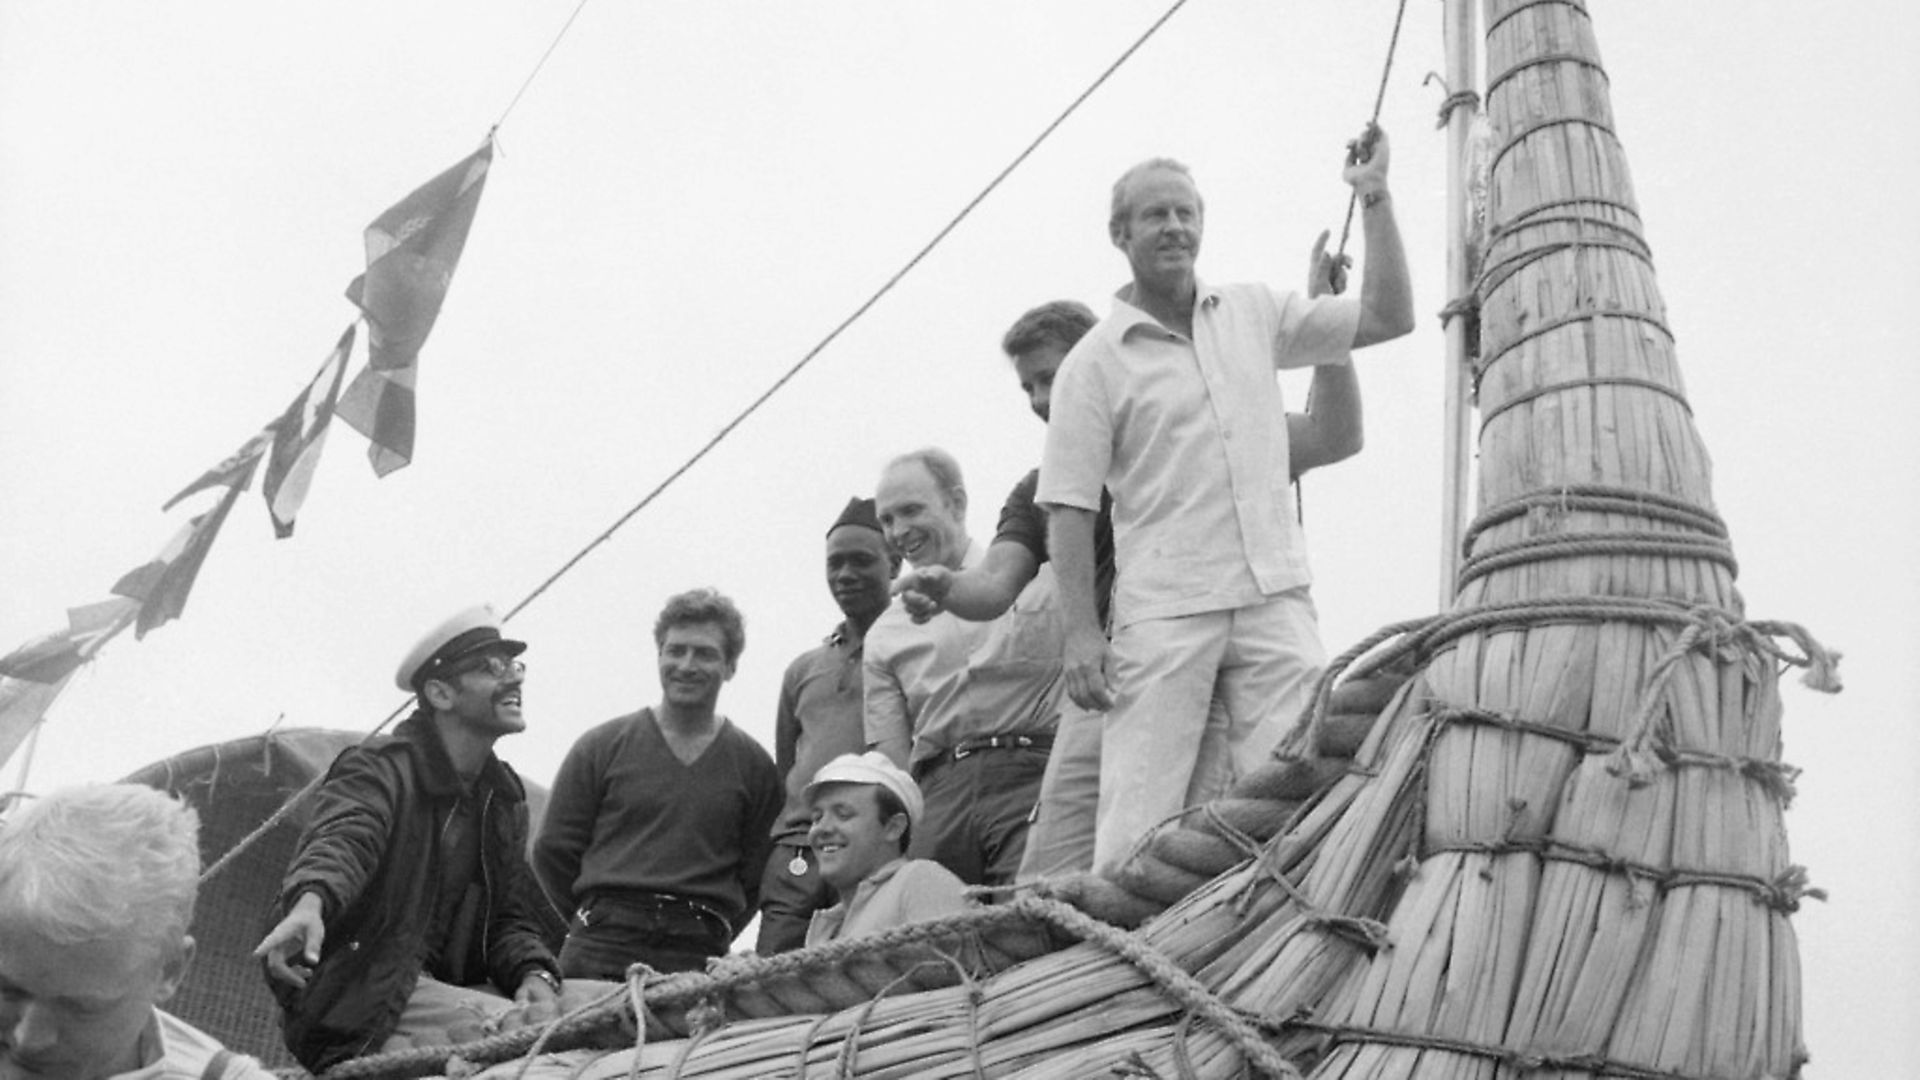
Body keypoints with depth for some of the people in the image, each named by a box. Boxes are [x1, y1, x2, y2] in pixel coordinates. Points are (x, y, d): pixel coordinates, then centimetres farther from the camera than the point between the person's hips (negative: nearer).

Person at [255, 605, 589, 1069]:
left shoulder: (504, 797, 15)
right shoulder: (378, 768, -6)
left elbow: (511, 919, 13)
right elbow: (341, 840, -28)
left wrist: (535, 975, -10)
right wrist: (310, 901, -52)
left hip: (455, 988, 7)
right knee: (521, 1031, -31)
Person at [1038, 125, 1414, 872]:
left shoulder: (1254, 314, 15)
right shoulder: (1095, 362, 3)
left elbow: (1387, 317, 15)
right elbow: (1069, 508, -2)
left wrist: (1374, 200, 8)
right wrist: (1081, 631, -11)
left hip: (1275, 595, 4)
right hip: (1163, 613, -3)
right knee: (1140, 826, -7)